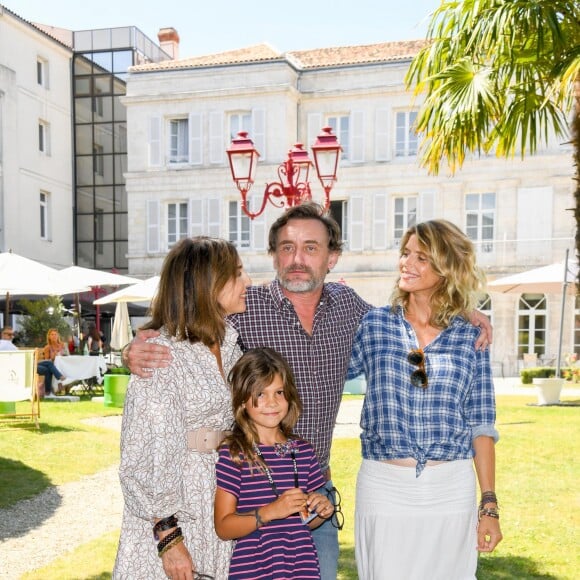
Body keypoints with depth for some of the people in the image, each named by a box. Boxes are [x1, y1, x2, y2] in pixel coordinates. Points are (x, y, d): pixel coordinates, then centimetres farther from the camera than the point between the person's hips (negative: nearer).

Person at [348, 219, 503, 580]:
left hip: (451, 491, 1)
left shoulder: (470, 339, 2)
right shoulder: (375, 324, 2)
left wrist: (490, 505, 1)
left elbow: (480, 425, 3)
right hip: (384, 485, 0)